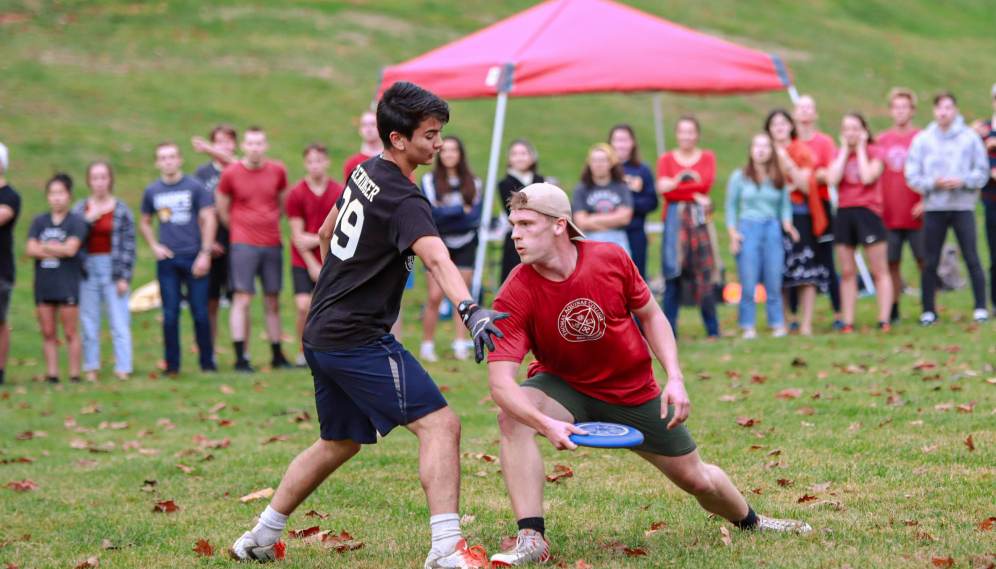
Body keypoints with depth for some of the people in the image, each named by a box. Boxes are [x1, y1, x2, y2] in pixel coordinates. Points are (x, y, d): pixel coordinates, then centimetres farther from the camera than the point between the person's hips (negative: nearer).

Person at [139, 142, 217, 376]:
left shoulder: (195, 187, 0)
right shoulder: (151, 191, 8)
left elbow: (208, 219, -1)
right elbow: (144, 222, 20)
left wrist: (205, 253, -8)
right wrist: (154, 246, 4)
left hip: (194, 257, -2)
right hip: (167, 259, 2)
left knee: (200, 312, -1)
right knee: (170, 314, 1)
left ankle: (207, 361, 9)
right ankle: (172, 365, 8)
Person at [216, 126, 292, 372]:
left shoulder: (278, 171, 5)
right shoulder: (230, 174, -3)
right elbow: (222, 211, 5)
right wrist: (242, 231, 10)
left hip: (272, 244, 3)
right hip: (243, 244, -3)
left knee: (273, 301, 7)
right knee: (242, 299, -9)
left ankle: (278, 356, 15)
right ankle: (240, 358, -8)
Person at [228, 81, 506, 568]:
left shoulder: (364, 172, 11)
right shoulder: (404, 201, -17)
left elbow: (326, 234, 27)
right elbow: (436, 258, -36)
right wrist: (470, 310, -50)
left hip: (321, 334, 10)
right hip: (359, 340, -10)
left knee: (340, 442, 24)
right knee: (440, 424, -14)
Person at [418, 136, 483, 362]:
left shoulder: (473, 182, 6)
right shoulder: (430, 180, -1)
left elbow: (475, 217, -4)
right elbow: (432, 212, -12)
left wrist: (446, 213, -13)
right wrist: (462, 210, -11)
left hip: (464, 245, 2)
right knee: (434, 297, -9)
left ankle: (461, 344, 8)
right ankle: (427, 346, -1)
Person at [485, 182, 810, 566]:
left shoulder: (611, 260, -19)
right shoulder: (515, 297, -25)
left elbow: (650, 316, -1)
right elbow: (500, 381, -32)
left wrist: (675, 379, -13)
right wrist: (546, 424, -49)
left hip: (634, 390, 1)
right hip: (563, 386, -1)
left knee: (695, 479, 9)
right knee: (513, 416, -34)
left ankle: (750, 522, 43)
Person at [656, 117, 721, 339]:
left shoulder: (707, 157, 10)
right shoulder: (666, 160, 10)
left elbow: (706, 183, -6)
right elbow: (663, 189, -4)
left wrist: (676, 183, -6)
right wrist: (694, 193, -11)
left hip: (700, 220, 0)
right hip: (675, 220, 0)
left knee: (704, 275, -1)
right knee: (673, 275, -3)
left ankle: (713, 330, 7)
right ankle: (669, 332, 1)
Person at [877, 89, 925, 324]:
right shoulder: (880, 141, 9)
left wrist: (926, 202, -10)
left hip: (916, 215, -2)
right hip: (888, 215, 2)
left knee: (925, 261, -2)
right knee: (892, 263, 3)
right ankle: (893, 311, 9)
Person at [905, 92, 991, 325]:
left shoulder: (970, 137, 5)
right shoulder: (922, 140, 7)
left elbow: (982, 172, 4)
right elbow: (912, 175, 4)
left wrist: (963, 181, -13)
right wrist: (933, 183, -12)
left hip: (963, 206, -1)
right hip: (934, 207, 1)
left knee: (972, 259, -4)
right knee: (931, 262, 2)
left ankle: (980, 307, 1)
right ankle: (928, 310, 9)